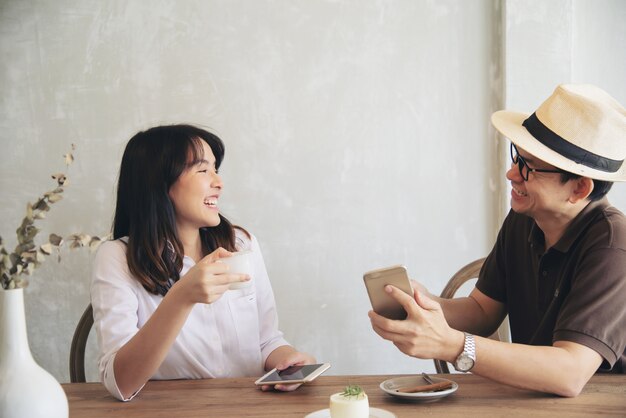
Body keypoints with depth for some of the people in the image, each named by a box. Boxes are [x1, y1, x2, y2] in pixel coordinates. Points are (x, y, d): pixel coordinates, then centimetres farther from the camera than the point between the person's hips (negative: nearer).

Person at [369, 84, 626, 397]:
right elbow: (483, 311, 5)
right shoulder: (522, 219, 0)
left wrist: (450, 345, -37)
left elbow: (569, 374, -29)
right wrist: (426, 306, -15)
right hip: (528, 400, 5)